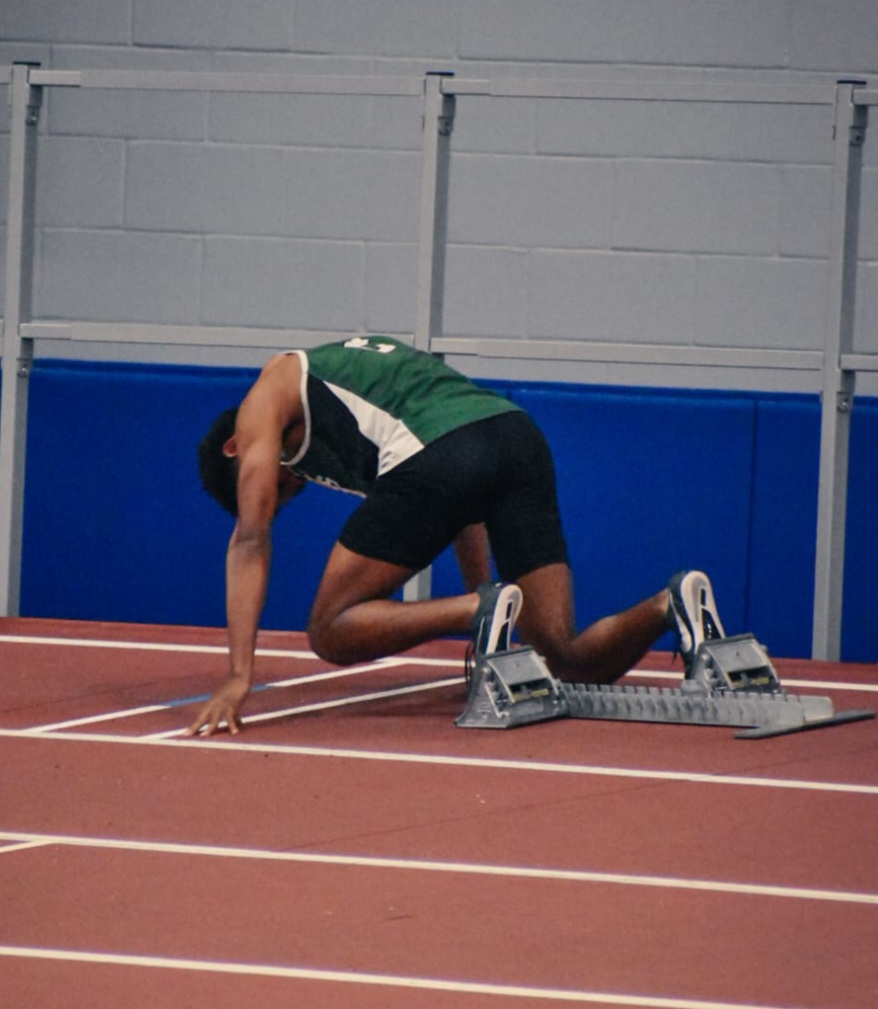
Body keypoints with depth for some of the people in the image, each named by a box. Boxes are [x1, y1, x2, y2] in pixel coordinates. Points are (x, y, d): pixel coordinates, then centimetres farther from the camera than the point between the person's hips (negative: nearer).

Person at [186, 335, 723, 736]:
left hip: (437, 454, -7)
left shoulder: (267, 398, 22)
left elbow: (251, 539, 13)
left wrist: (239, 678, 9)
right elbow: (466, 513, 43)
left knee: (332, 631, 5)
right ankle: (668, 607, -17)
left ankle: (482, 613, -15)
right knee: (571, 662, 8)